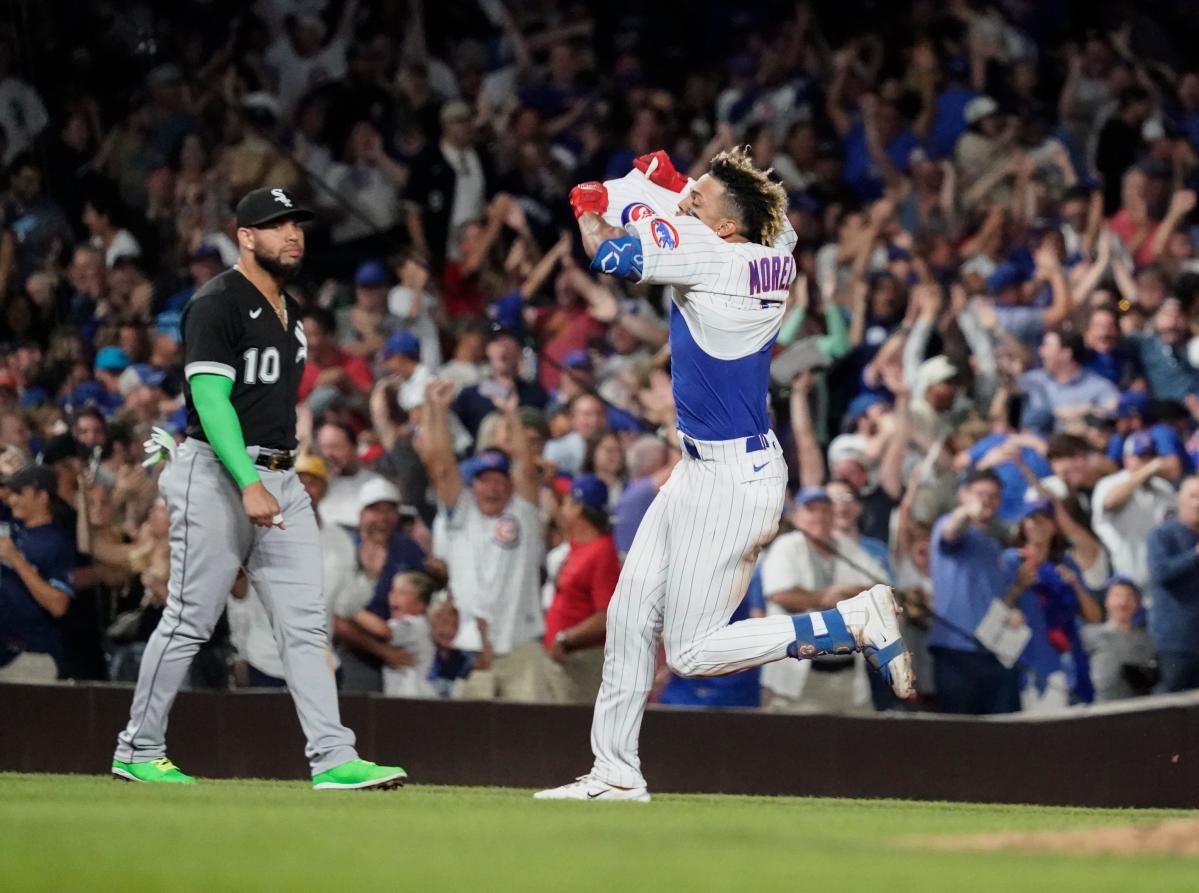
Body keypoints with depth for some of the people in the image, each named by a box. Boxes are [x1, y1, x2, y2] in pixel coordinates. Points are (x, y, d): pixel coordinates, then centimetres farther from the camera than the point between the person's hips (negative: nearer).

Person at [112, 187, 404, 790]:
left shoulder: (288, 312, 18)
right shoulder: (217, 305, -9)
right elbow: (211, 400, -17)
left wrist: (283, 481, 18)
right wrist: (248, 485, -24)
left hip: (281, 480, 8)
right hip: (218, 475, -8)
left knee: (305, 623, 0)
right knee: (190, 621, -4)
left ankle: (333, 758, -5)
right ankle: (138, 753, 7)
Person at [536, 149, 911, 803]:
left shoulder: (709, 254, -22)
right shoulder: (773, 259, 3)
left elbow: (606, 251, -17)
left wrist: (589, 208, 4)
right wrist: (677, 184, 11)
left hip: (731, 480, -10)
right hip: (701, 469, 10)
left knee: (692, 651, -6)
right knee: (629, 617, 13)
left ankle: (857, 623, -7)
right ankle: (615, 773, 19)